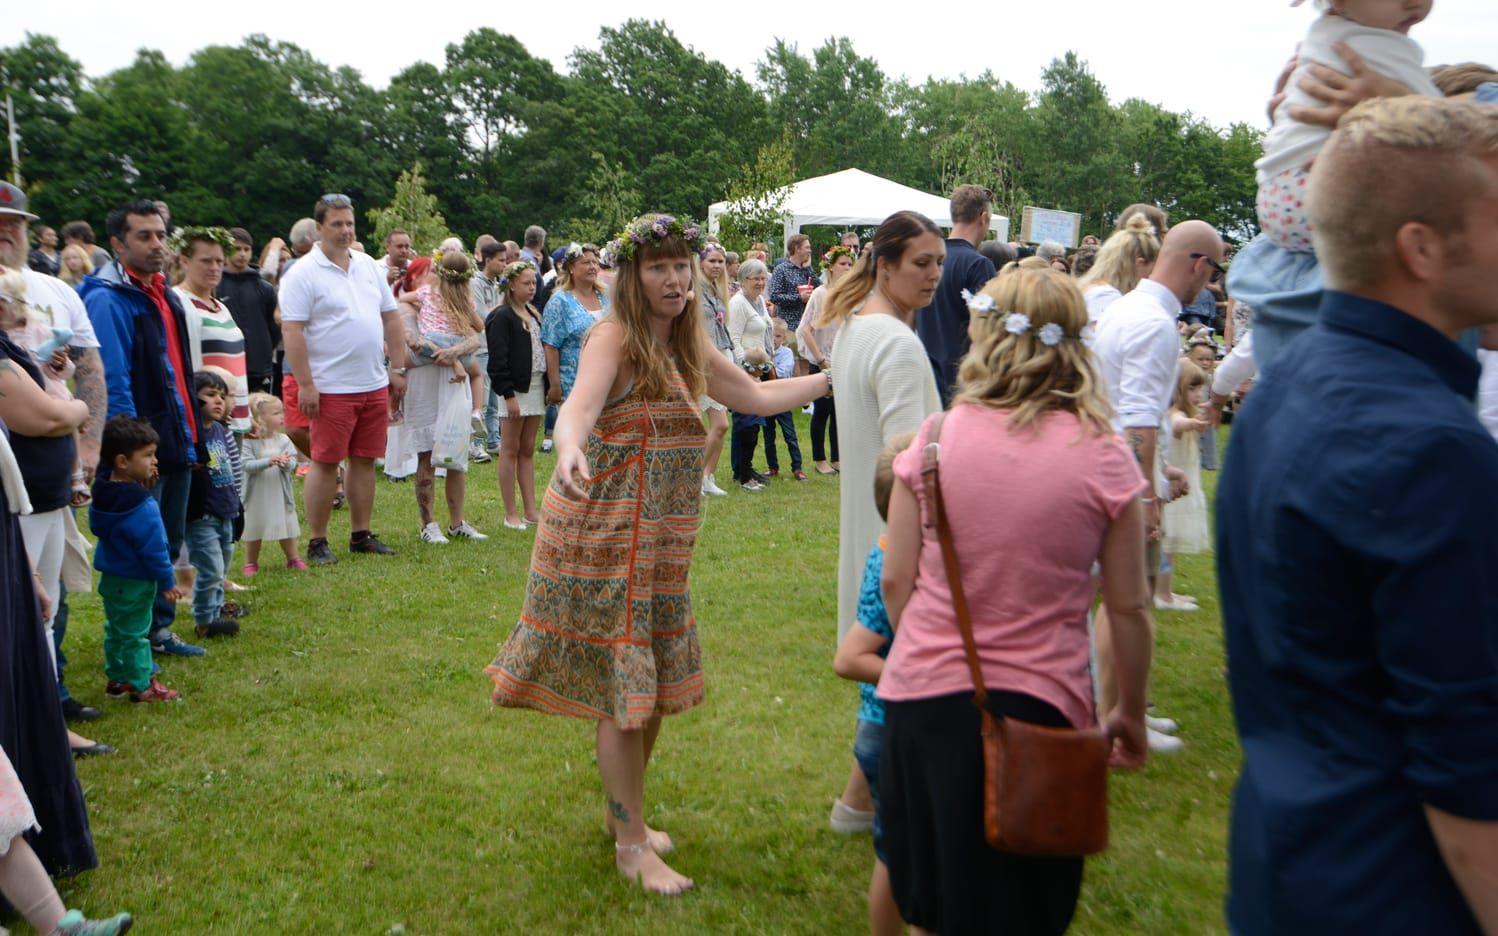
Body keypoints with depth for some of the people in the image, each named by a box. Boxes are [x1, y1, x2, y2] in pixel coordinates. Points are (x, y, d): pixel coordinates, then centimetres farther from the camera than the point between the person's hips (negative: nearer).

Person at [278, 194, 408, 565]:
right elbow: (292, 331, -12)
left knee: (364, 460, 11)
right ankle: (317, 542, 8)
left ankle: (361, 535, 21)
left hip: (375, 385, 6)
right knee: (325, 463, -1)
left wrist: (398, 368, 11)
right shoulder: (303, 273, -7)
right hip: (331, 389, -6)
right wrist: (305, 385, -17)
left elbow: (391, 318, 17)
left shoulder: (368, 266, 12)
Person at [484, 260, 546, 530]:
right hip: (515, 389, -7)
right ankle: (511, 514, 6)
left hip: (536, 386, 7)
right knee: (511, 450, 1)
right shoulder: (502, 317, -10)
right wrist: (508, 394, -19)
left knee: (528, 451, 11)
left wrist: (547, 387, 11)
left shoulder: (533, 315, 14)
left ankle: (530, 510, 15)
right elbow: (498, 359, -15)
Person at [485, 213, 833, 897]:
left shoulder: (687, 347, 10)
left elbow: (757, 397, 21)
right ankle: (632, 848, 13)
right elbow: (579, 408, -32)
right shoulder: (615, 336, -13)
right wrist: (569, 450, -54)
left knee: (655, 684, 15)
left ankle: (625, 816, 34)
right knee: (626, 689, -1)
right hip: (609, 538, -8)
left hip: (657, 544, 8)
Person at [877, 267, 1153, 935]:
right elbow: (1128, 608, -4)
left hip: (924, 697, 1)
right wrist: (1130, 712, 11)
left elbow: (895, 582, -2)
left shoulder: (935, 439, -6)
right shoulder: (1104, 458, -9)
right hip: (1041, 703, -1)